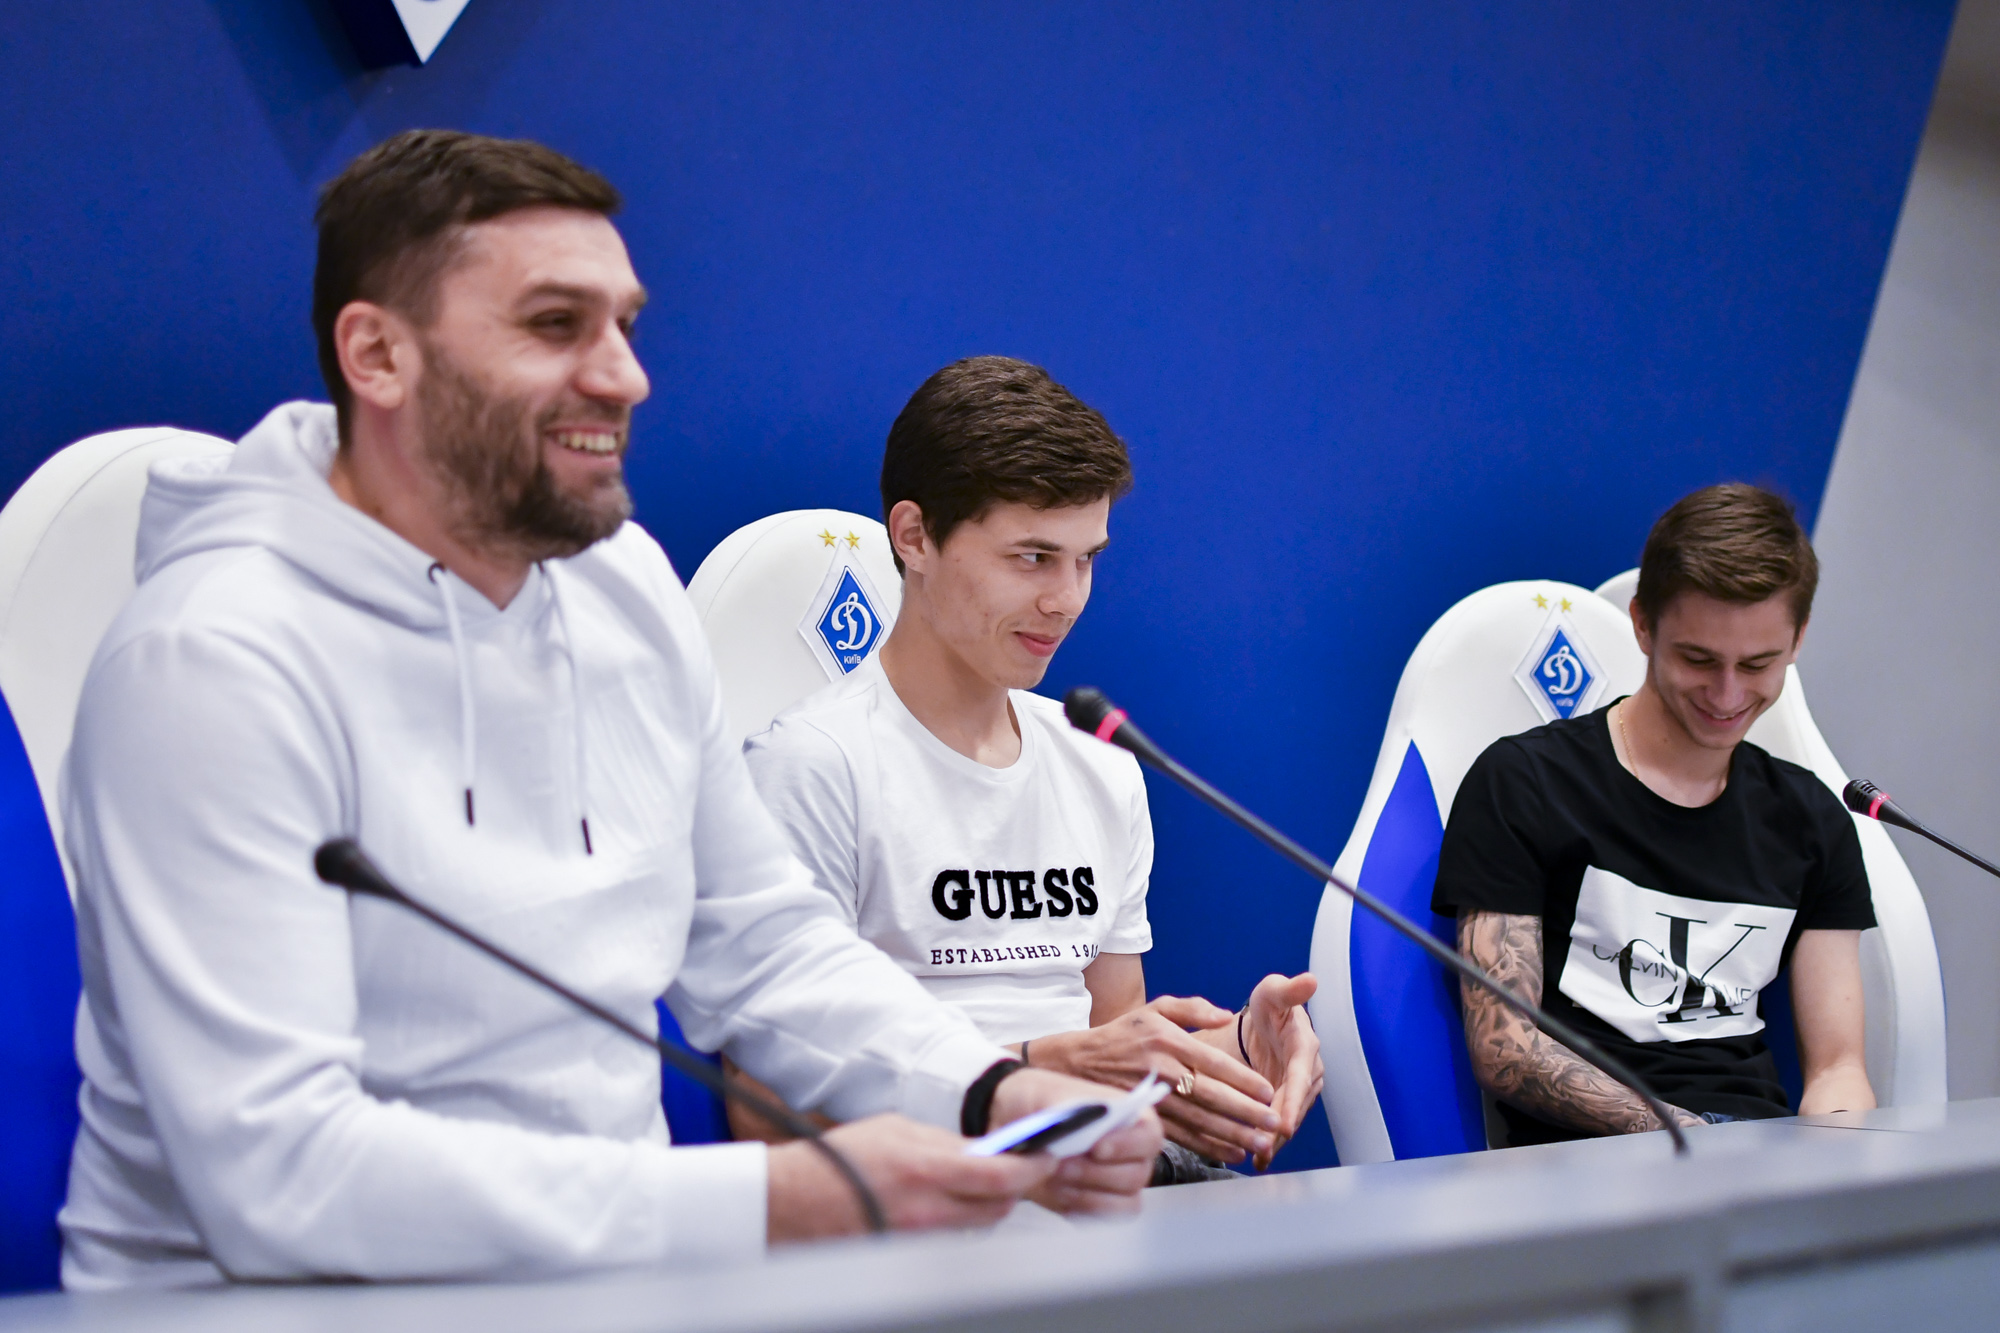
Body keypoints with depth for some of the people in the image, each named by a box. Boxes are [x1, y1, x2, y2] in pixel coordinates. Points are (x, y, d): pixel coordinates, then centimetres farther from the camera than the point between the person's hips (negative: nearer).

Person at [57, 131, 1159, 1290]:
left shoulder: (625, 585, 6)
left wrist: (995, 1098, -6)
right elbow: (274, 1171, -25)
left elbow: (763, 945, 13)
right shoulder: (212, 663, -18)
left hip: (603, 1277, 6)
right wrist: (771, 1204, -30)